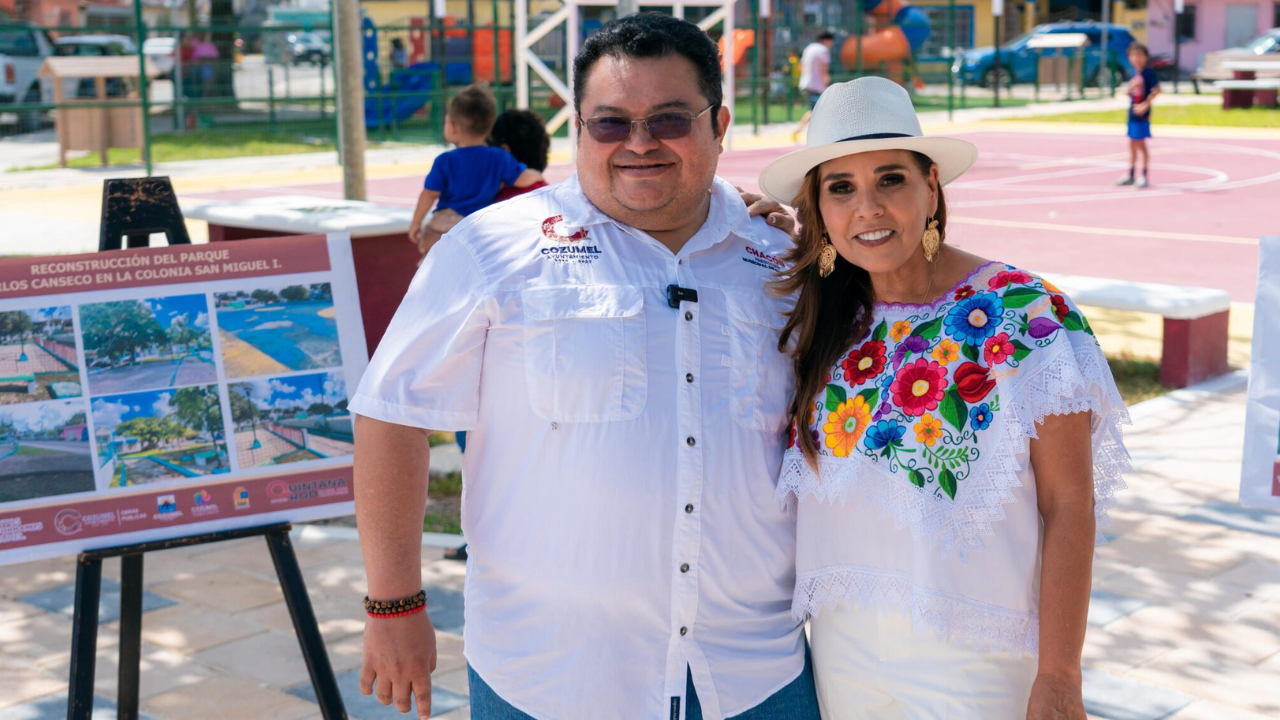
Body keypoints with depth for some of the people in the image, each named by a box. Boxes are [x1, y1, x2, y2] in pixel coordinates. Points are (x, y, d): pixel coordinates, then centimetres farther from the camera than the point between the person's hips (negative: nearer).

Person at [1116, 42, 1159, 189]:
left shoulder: (1148, 72, -11)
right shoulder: (1134, 74, 10)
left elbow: (1156, 90, -17)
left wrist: (1145, 104, -20)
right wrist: (1131, 86, -10)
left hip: (1142, 114, -8)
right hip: (1132, 112, 8)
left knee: (1141, 144, -4)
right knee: (1132, 144, 13)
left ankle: (1144, 176, 3)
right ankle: (1130, 175, 21)